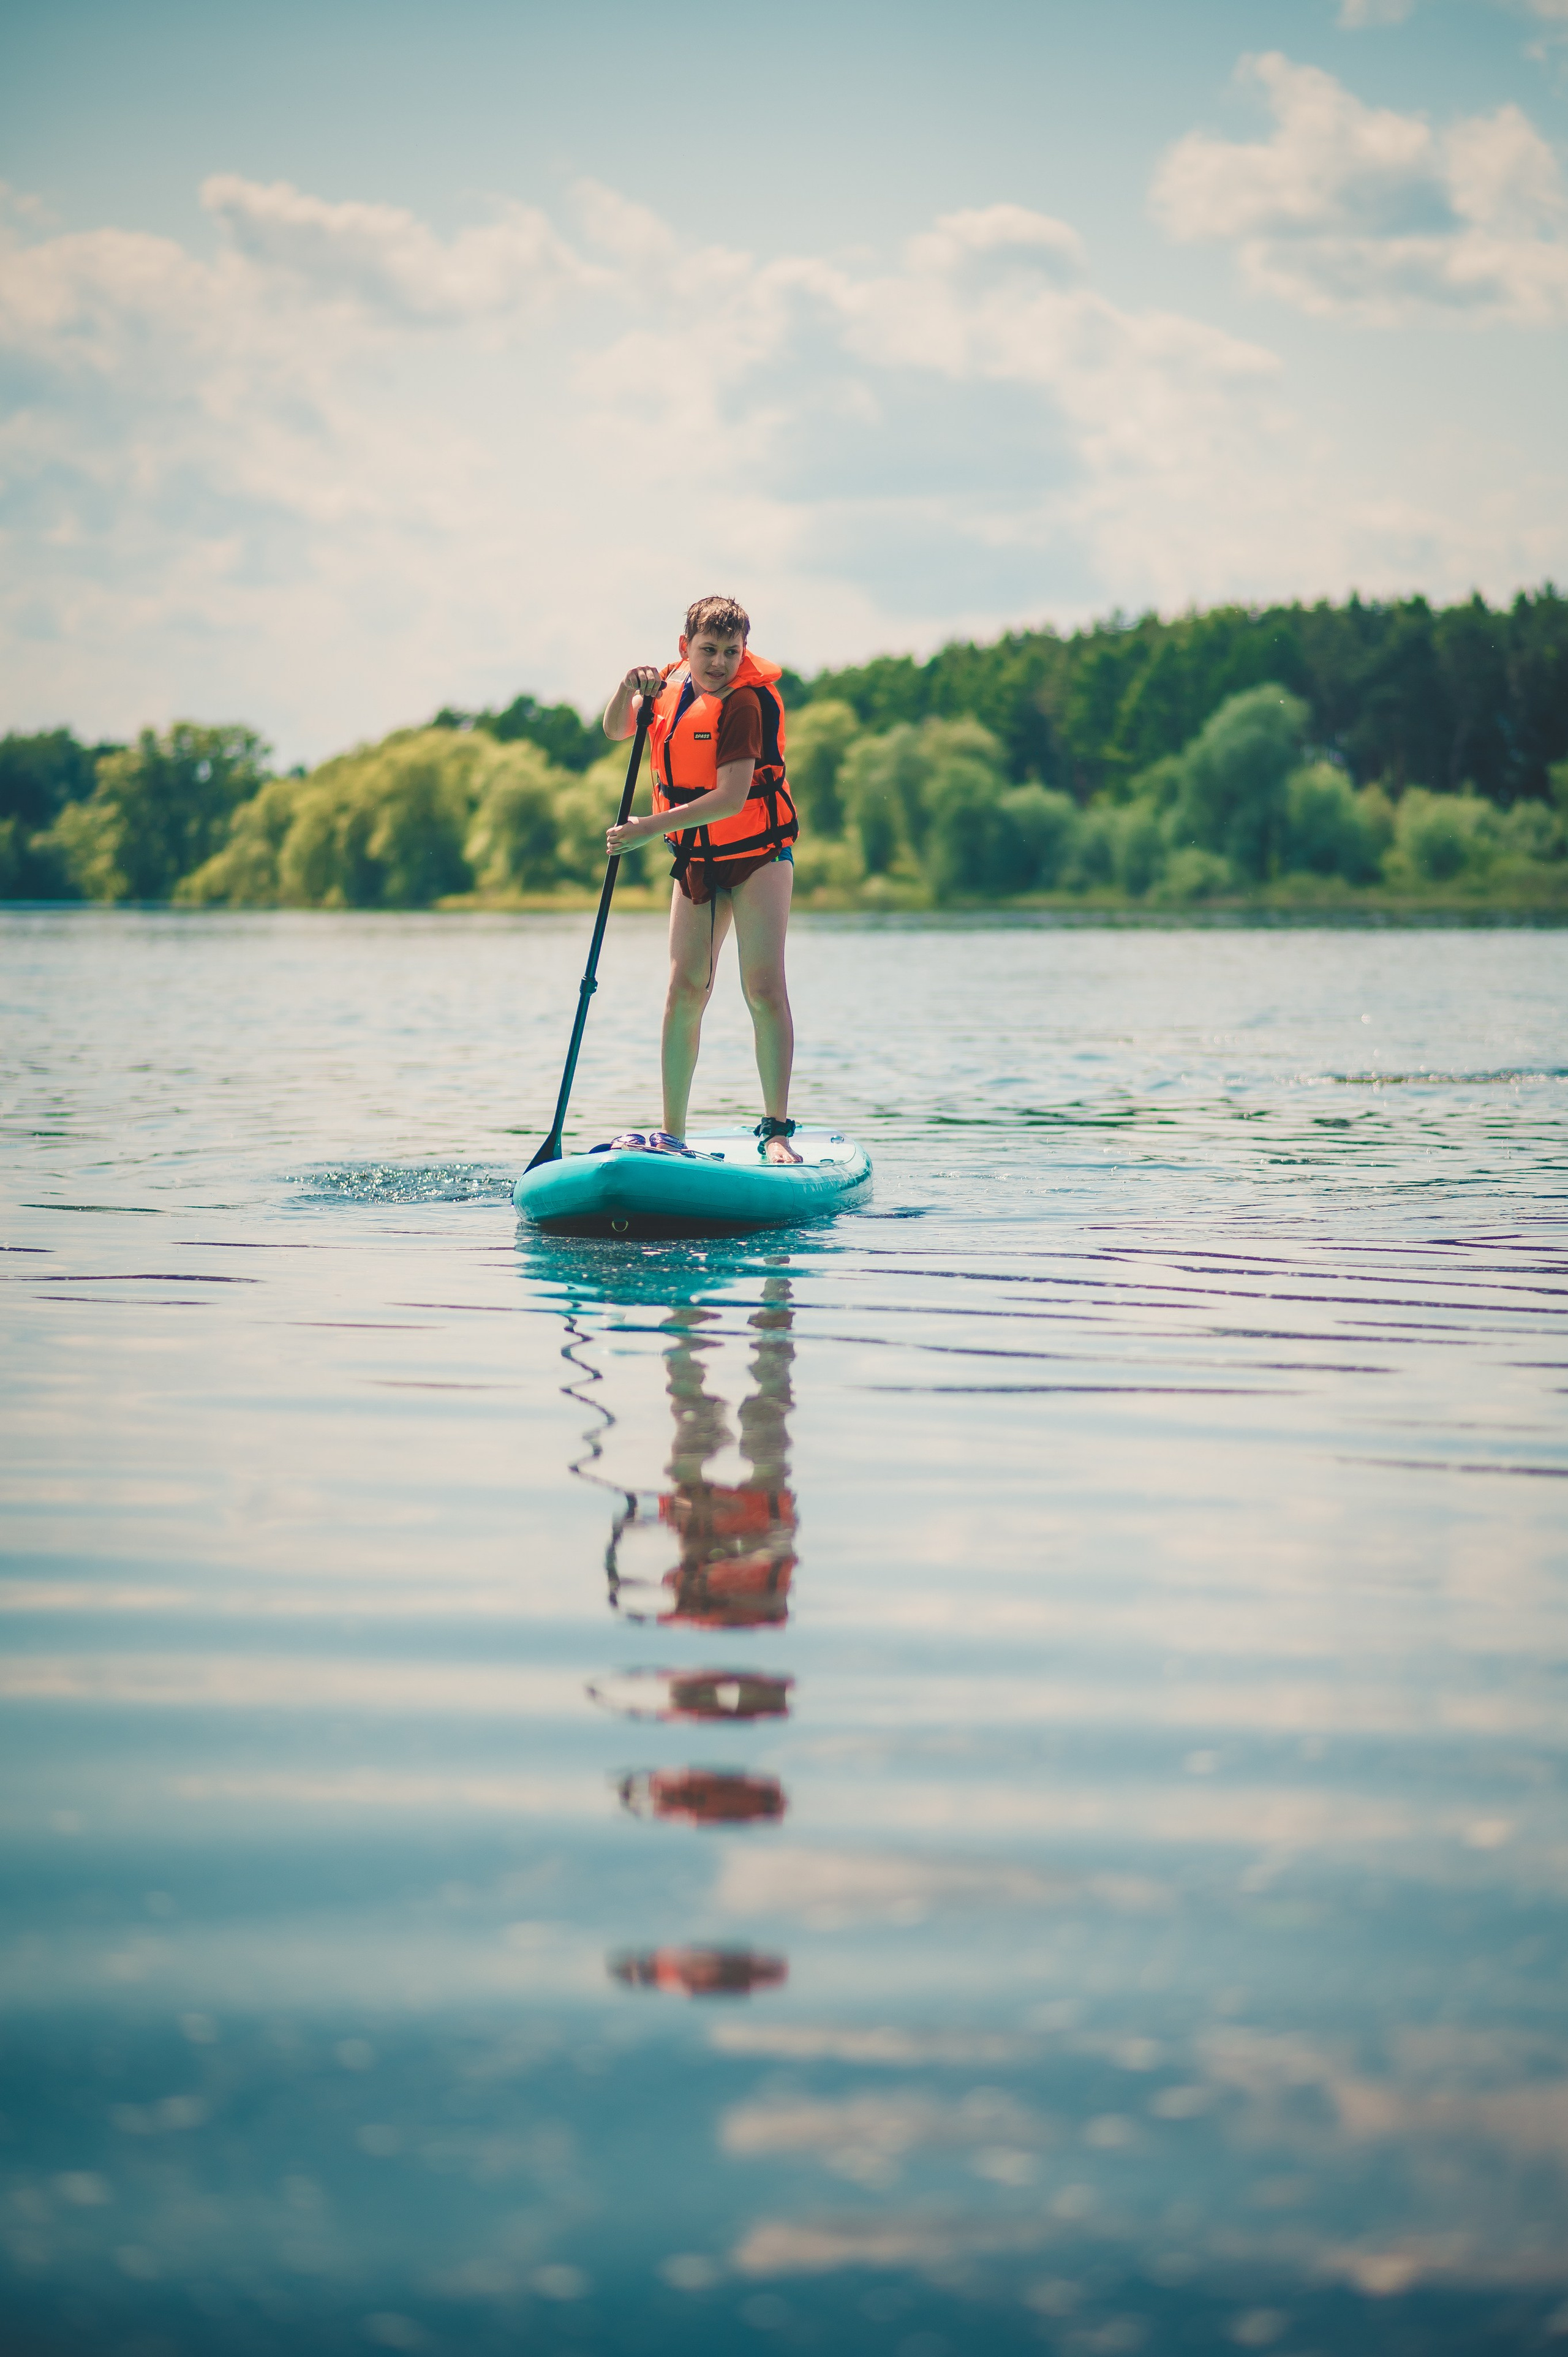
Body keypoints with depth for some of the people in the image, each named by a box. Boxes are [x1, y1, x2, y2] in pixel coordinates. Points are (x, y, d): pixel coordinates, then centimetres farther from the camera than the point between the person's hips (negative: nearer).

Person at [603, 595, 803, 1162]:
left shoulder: (743, 702, -20)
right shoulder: (674, 683, 2)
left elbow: (730, 800, -26)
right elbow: (615, 730, 5)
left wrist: (650, 828, -28)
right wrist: (631, 686, -15)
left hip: (758, 855, -6)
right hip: (698, 859, 6)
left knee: (764, 988, -13)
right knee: (686, 990, 0)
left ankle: (776, 1129, -11)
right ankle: (672, 1135, 4)